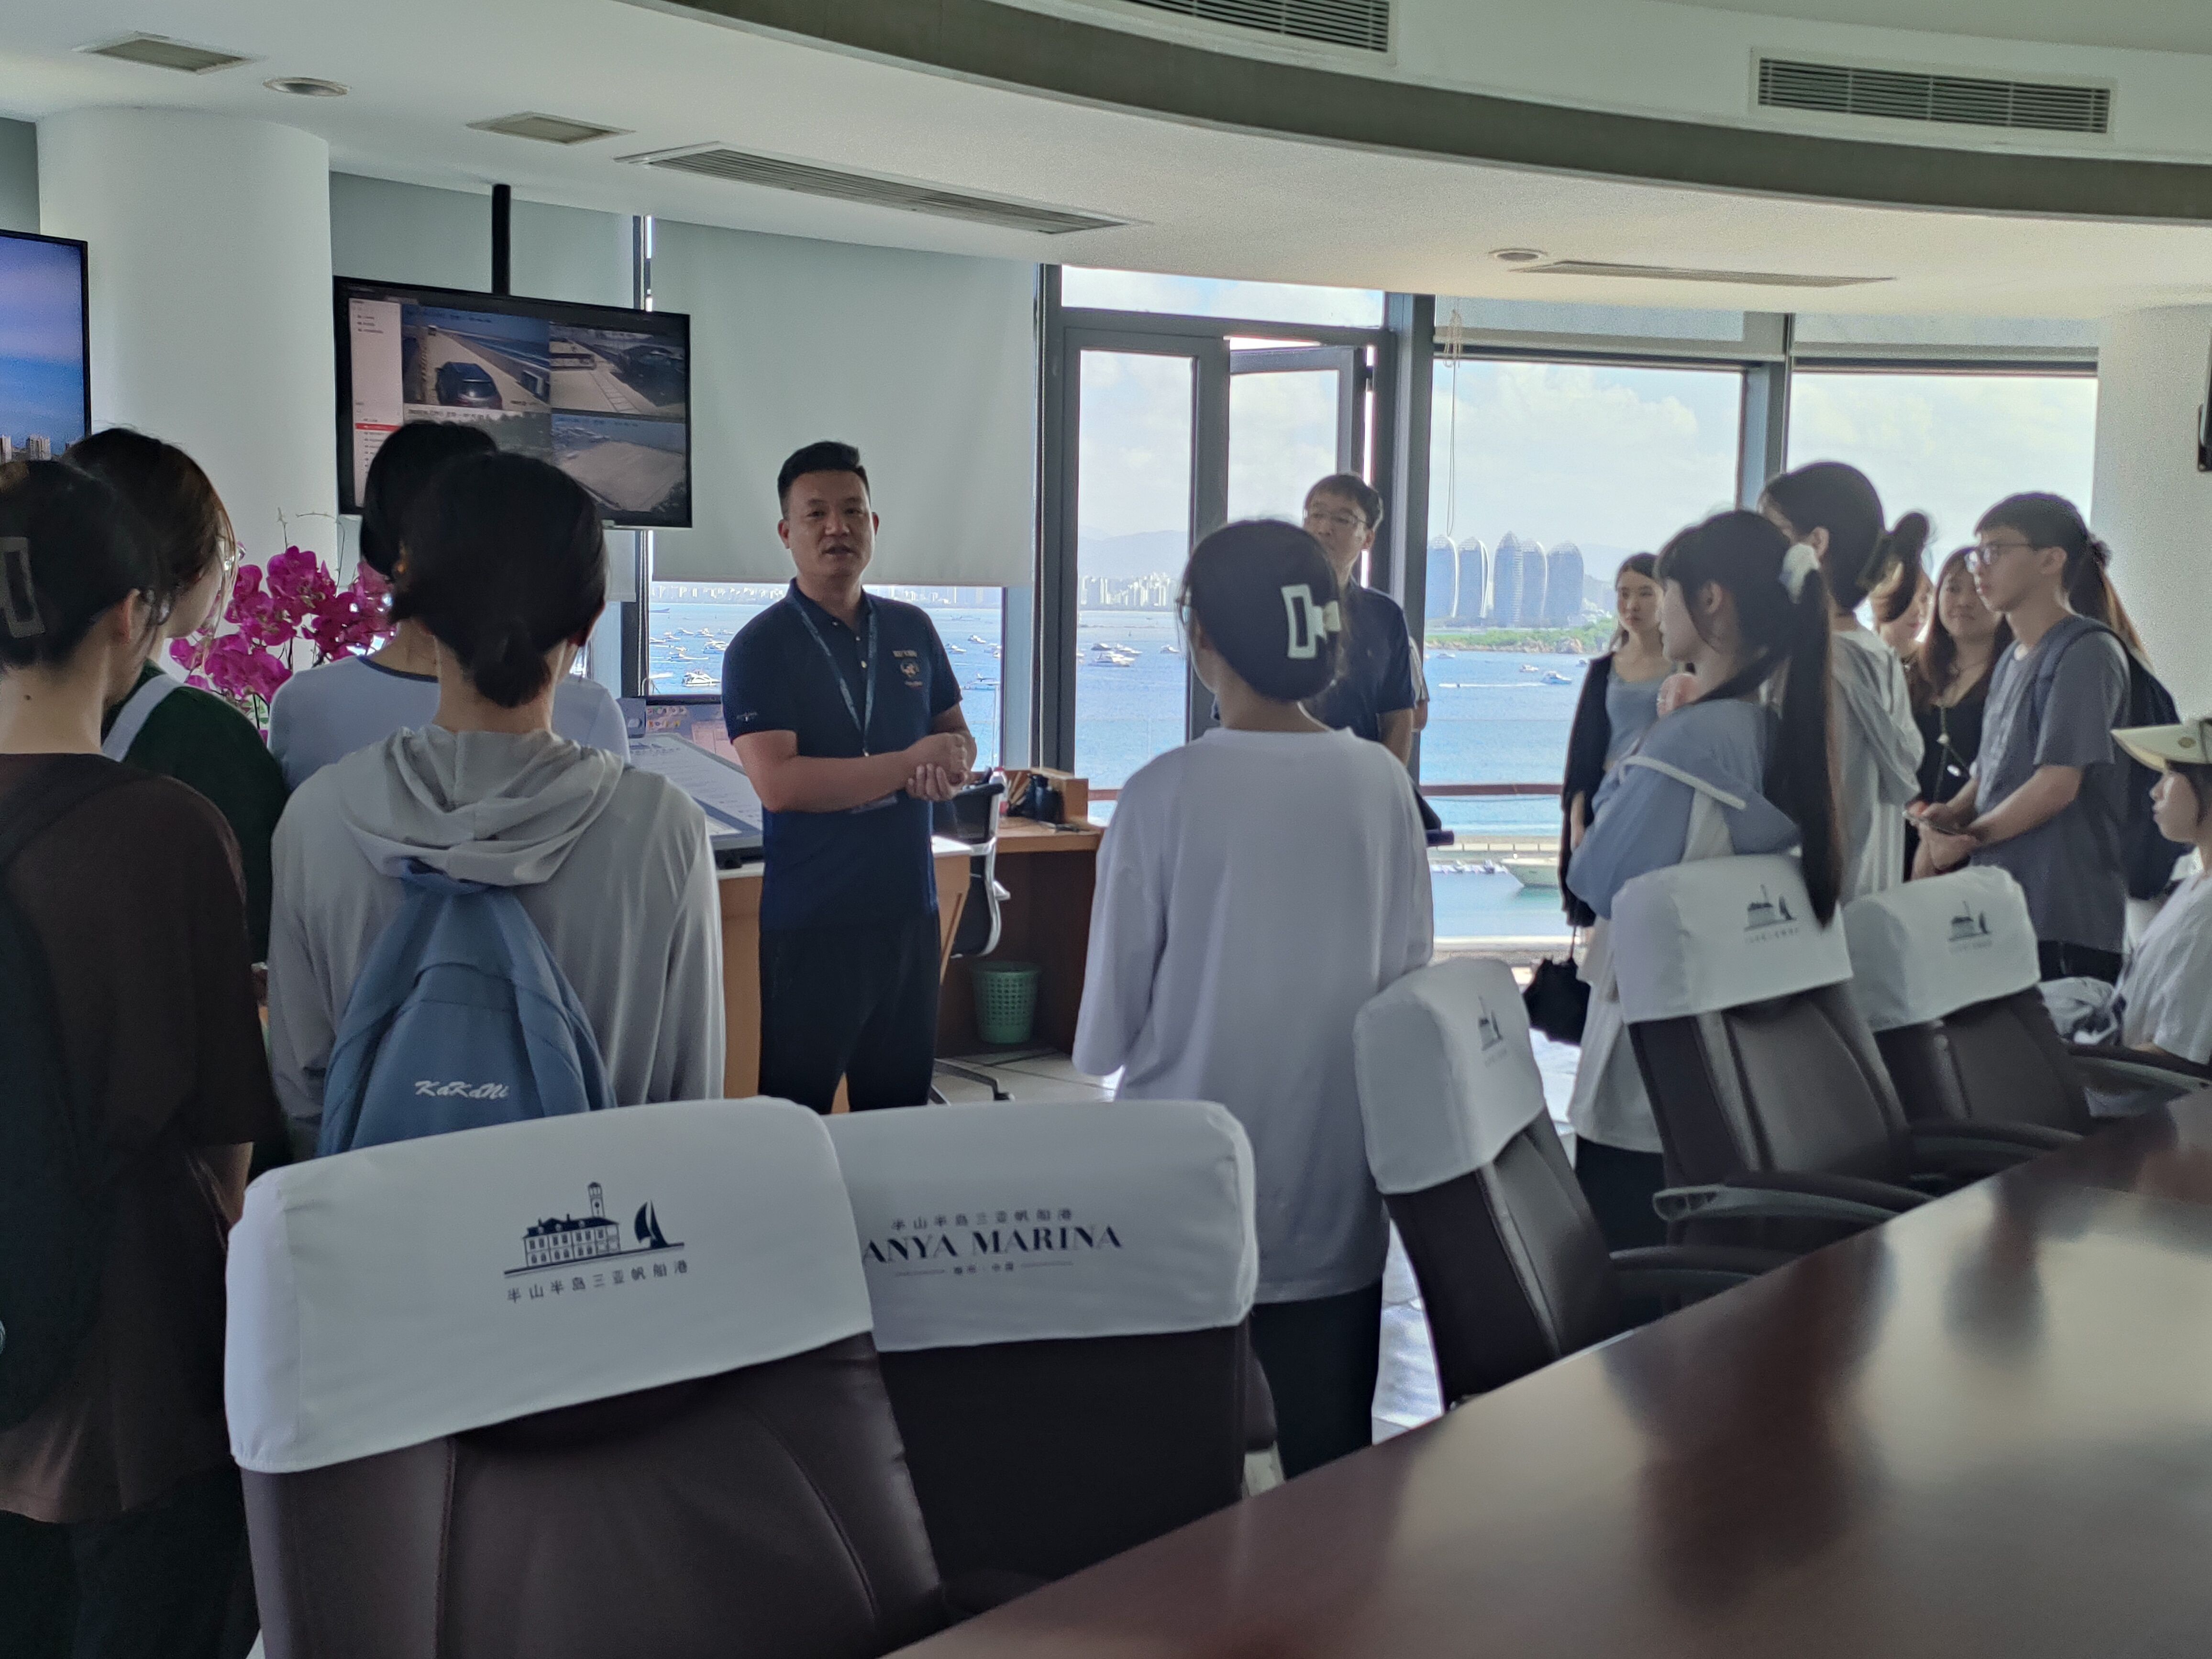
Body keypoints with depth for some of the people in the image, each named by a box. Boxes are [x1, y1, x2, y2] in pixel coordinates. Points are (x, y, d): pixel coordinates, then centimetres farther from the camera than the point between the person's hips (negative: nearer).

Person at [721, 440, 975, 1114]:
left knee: (901, 1109, 13)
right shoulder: (760, 648, -7)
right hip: (812, 923, -5)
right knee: (796, 1114, 2)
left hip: (910, 908, 5)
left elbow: (957, 735, 20)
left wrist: (953, 765, -5)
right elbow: (778, 783, -19)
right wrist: (909, 765, -16)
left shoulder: (913, 630, 10)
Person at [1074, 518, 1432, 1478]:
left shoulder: (1165, 794, -14)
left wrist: (1101, 1054, 13)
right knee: (1331, 1463, 13)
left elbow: (1113, 1004, -6)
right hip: (1336, 1189, 3)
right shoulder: (1382, 784, -5)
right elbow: (1411, 968, 5)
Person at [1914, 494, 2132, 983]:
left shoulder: (2087, 651, -9)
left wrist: (1964, 837, -6)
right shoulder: (2010, 659, 18)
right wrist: (1947, 817, -2)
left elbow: (2058, 784, -16)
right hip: (1998, 907, 8)